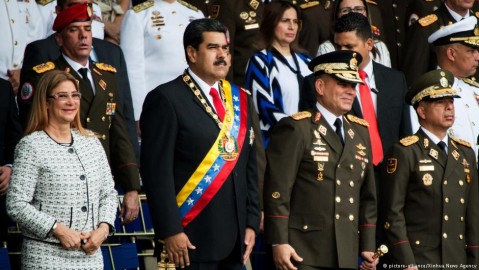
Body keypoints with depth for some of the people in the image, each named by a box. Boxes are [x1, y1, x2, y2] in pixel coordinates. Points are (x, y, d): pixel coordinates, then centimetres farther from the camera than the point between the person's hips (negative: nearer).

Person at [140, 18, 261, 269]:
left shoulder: (240, 100, 14)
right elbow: (157, 170, -11)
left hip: (234, 239, 6)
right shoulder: (166, 99, -6)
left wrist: (251, 223, 8)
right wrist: (170, 231, -16)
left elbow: (249, 167, 16)